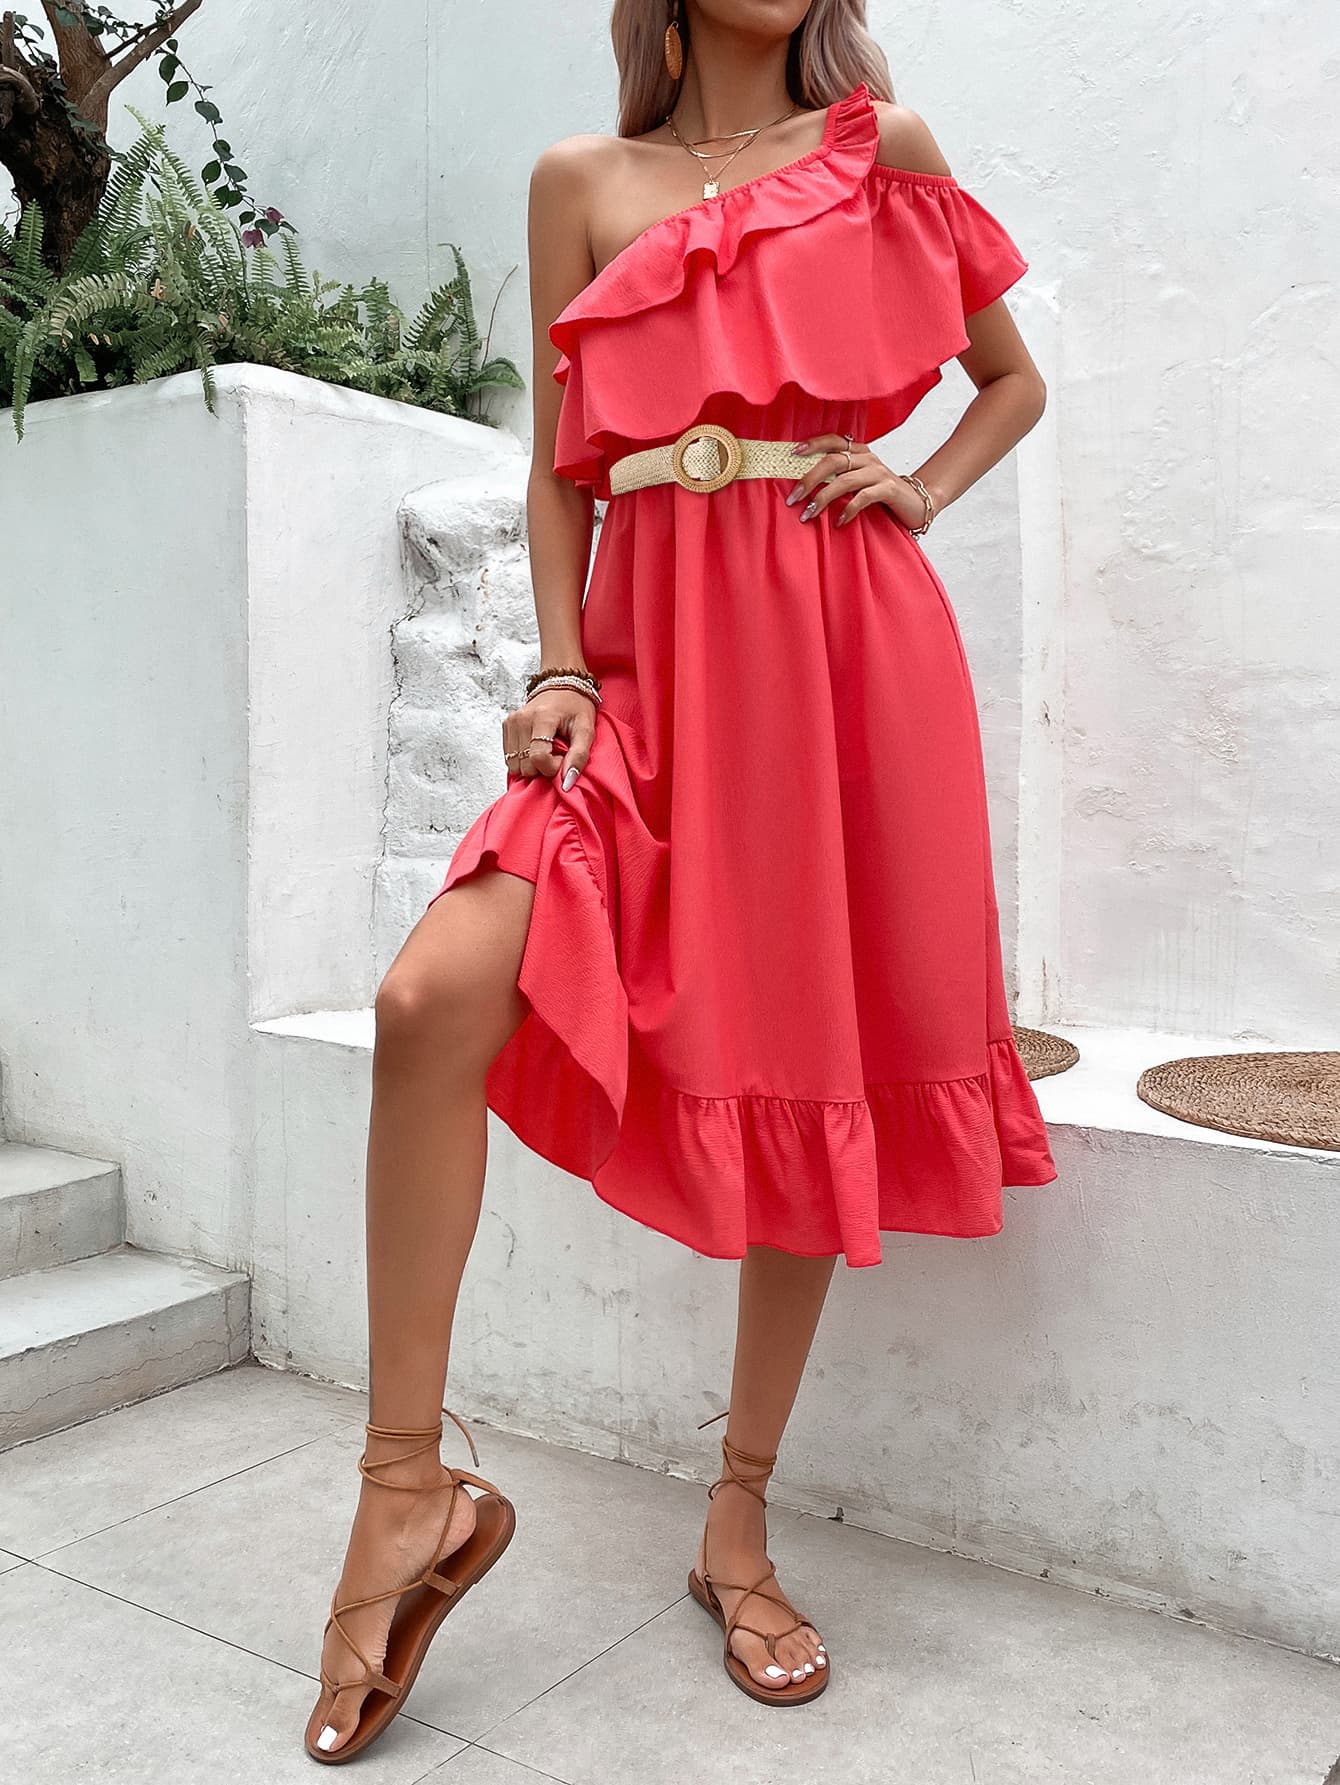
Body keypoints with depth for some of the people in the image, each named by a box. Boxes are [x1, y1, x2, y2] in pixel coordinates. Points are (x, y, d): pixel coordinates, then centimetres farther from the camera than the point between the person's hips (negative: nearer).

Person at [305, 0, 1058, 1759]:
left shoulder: (884, 146, 14)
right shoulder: (581, 181, 15)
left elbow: (1014, 380, 23)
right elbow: (561, 463, 11)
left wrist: (921, 491, 3)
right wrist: (559, 671, -2)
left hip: (851, 643, 0)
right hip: (655, 654, 0)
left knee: (818, 1067, -1)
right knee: (432, 997, -22)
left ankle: (739, 1521, 16)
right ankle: (410, 1487, -5)